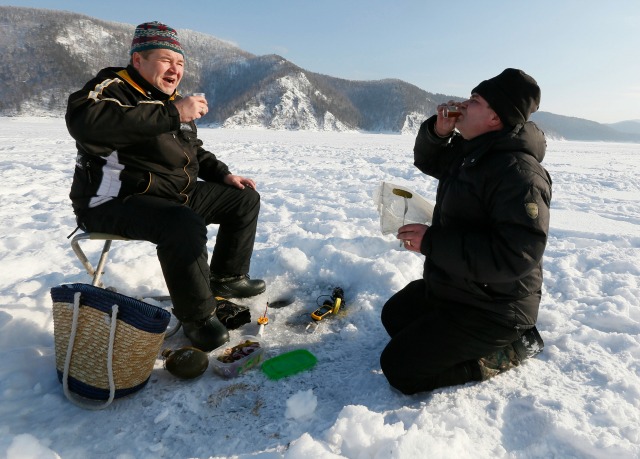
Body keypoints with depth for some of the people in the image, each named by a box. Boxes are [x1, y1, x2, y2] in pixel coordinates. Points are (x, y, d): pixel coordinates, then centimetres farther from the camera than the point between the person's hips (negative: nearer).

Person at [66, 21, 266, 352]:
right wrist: (172, 114, -35)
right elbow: (84, 122, -34)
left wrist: (224, 175, 9)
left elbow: (194, 151, 26)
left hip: (177, 194, 9)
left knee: (245, 199, 8)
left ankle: (228, 278, 17)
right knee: (185, 226, -38)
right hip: (117, 201, -8)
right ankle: (197, 316, -17)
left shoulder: (173, 101, 15)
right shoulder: (112, 87, -10)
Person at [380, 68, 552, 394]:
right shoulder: (468, 150, 3)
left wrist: (431, 242, -29)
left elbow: (516, 256, -34)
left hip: (491, 307, -10)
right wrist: (438, 130, -4)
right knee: (393, 316, 24)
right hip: (449, 284, 10)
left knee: (399, 368, -10)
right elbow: (428, 161, 19)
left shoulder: (519, 173, -27)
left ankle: (509, 349, 3)